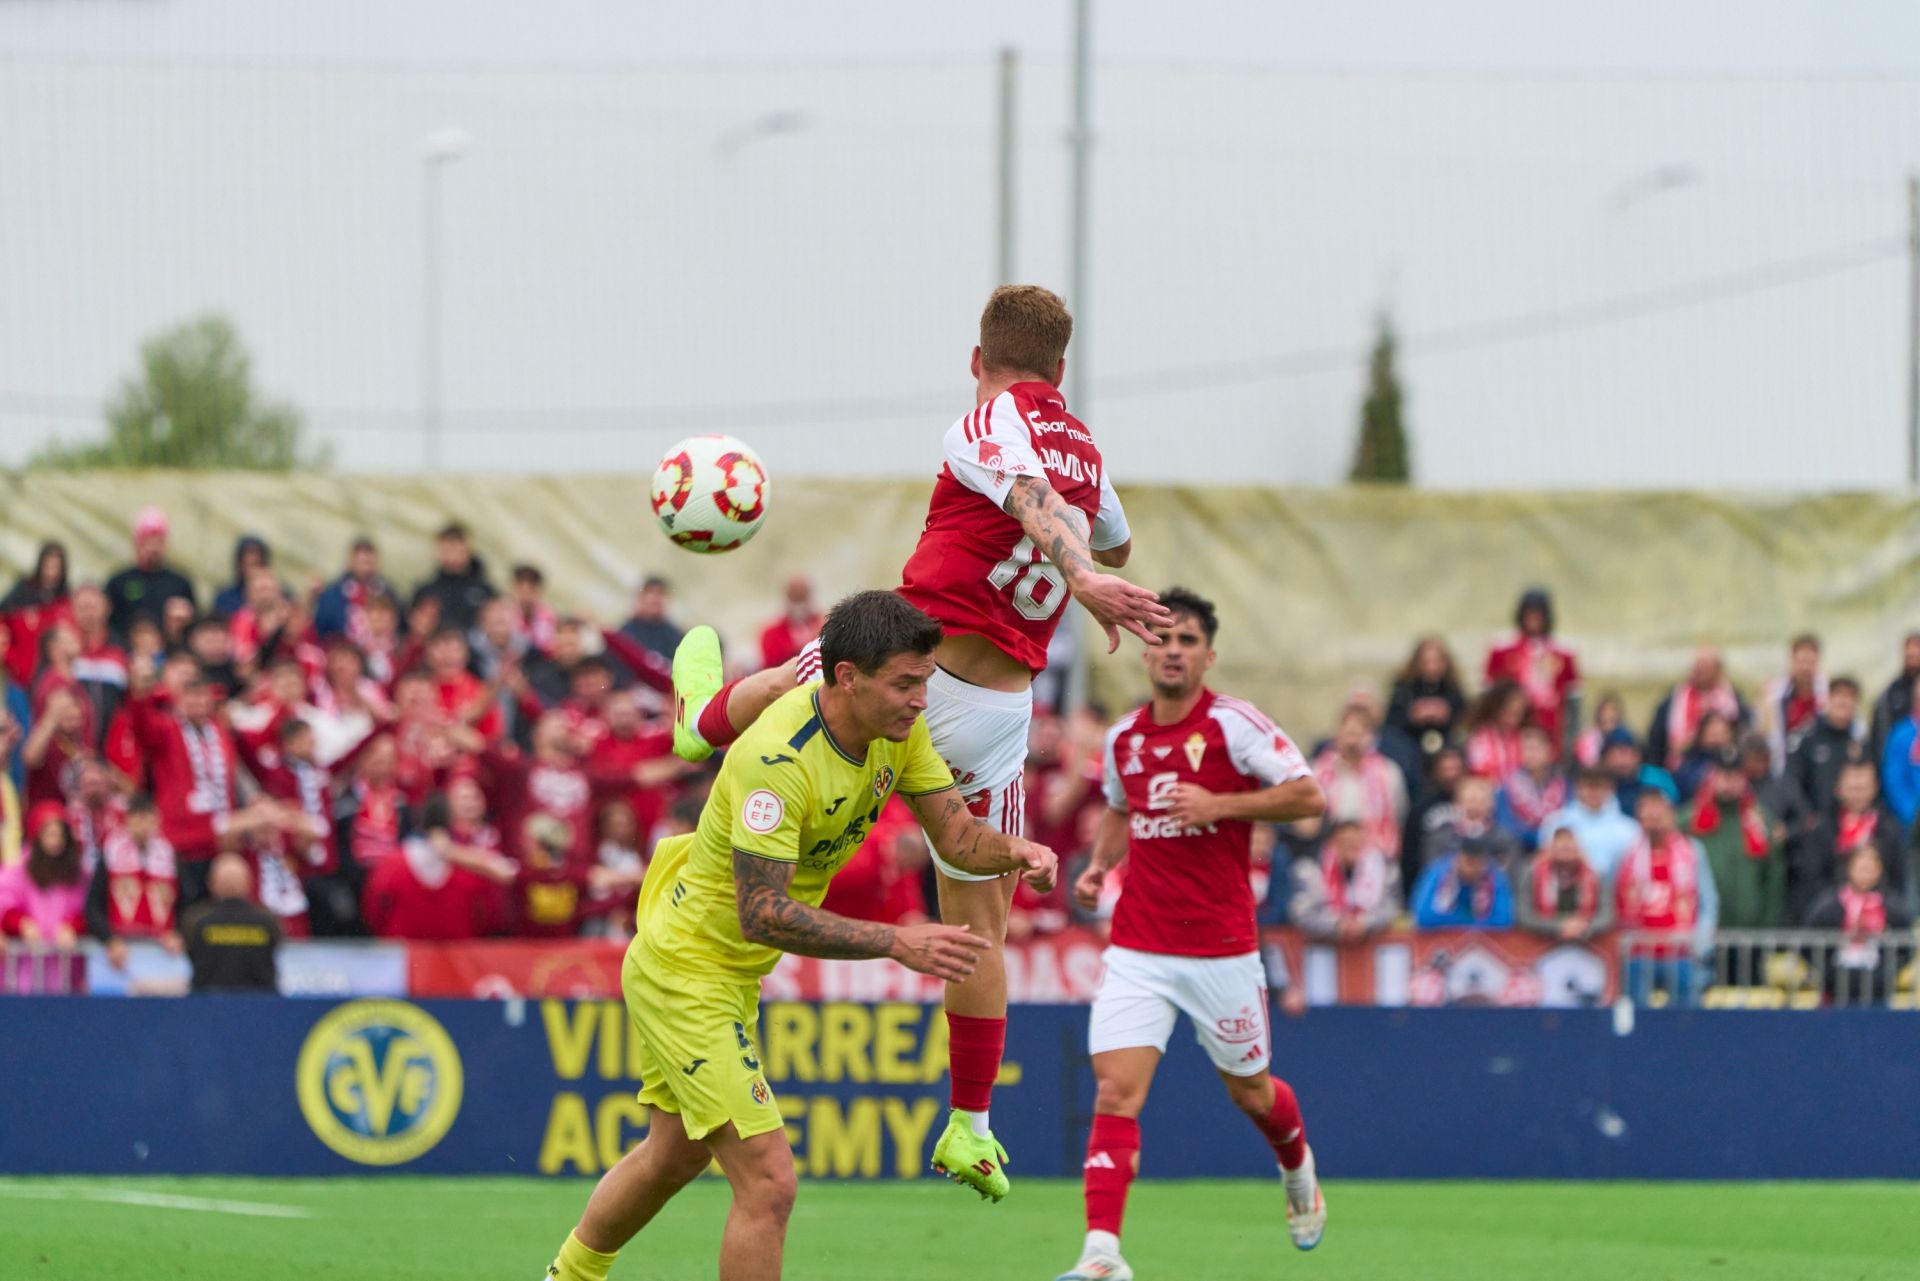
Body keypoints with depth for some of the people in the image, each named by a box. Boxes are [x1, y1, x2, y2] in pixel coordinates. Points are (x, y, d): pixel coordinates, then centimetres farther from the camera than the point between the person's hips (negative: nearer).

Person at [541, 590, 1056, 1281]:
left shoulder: (898, 727, -8)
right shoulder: (776, 759, -33)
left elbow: (955, 834, -3)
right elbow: (762, 914, -34)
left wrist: (1013, 850, -25)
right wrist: (895, 943, -38)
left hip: (732, 975, 9)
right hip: (685, 971, -9)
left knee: (675, 1155, 27)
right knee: (768, 1181, -15)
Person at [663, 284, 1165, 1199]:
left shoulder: (994, 422, -7)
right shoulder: (1085, 451, 12)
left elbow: (1032, 499, -29)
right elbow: (1115, 547, 34)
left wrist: (1082, 582, -46)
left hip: (917, 668, -5)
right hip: (1004, 706, 5)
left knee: (784, 683, 31)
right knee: (981, 923, 13)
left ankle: (702, 718, 62)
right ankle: (969, 1128, 11)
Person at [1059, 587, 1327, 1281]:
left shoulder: (1234, 724, -8)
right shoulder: (1123, 738, 8)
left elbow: (1309, 796, -12)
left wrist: (1220, 805, -21)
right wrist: (1099, 864, 8)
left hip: (1221, 949, -3)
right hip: (1137, 949, 3)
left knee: (1249, 1092, 14)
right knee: (1115, 1091, -14)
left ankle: (1298, 1170, 49)